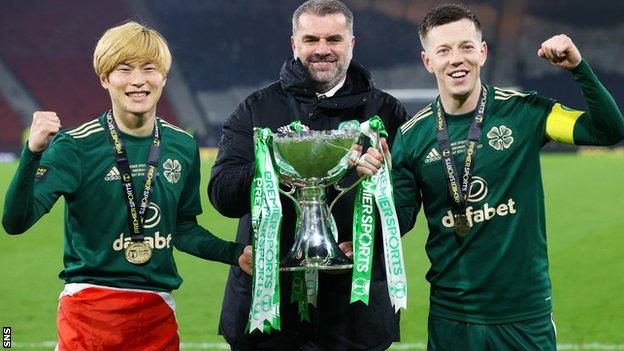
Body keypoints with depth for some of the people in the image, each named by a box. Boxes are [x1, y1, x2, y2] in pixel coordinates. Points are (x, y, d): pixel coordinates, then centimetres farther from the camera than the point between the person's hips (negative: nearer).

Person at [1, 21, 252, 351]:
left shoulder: (183, 147, 5)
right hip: (90, 310, -4)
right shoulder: (76, 146, -10)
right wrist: (33, 153, -32)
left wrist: (236, 254, 5)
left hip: (158, 311, 4)